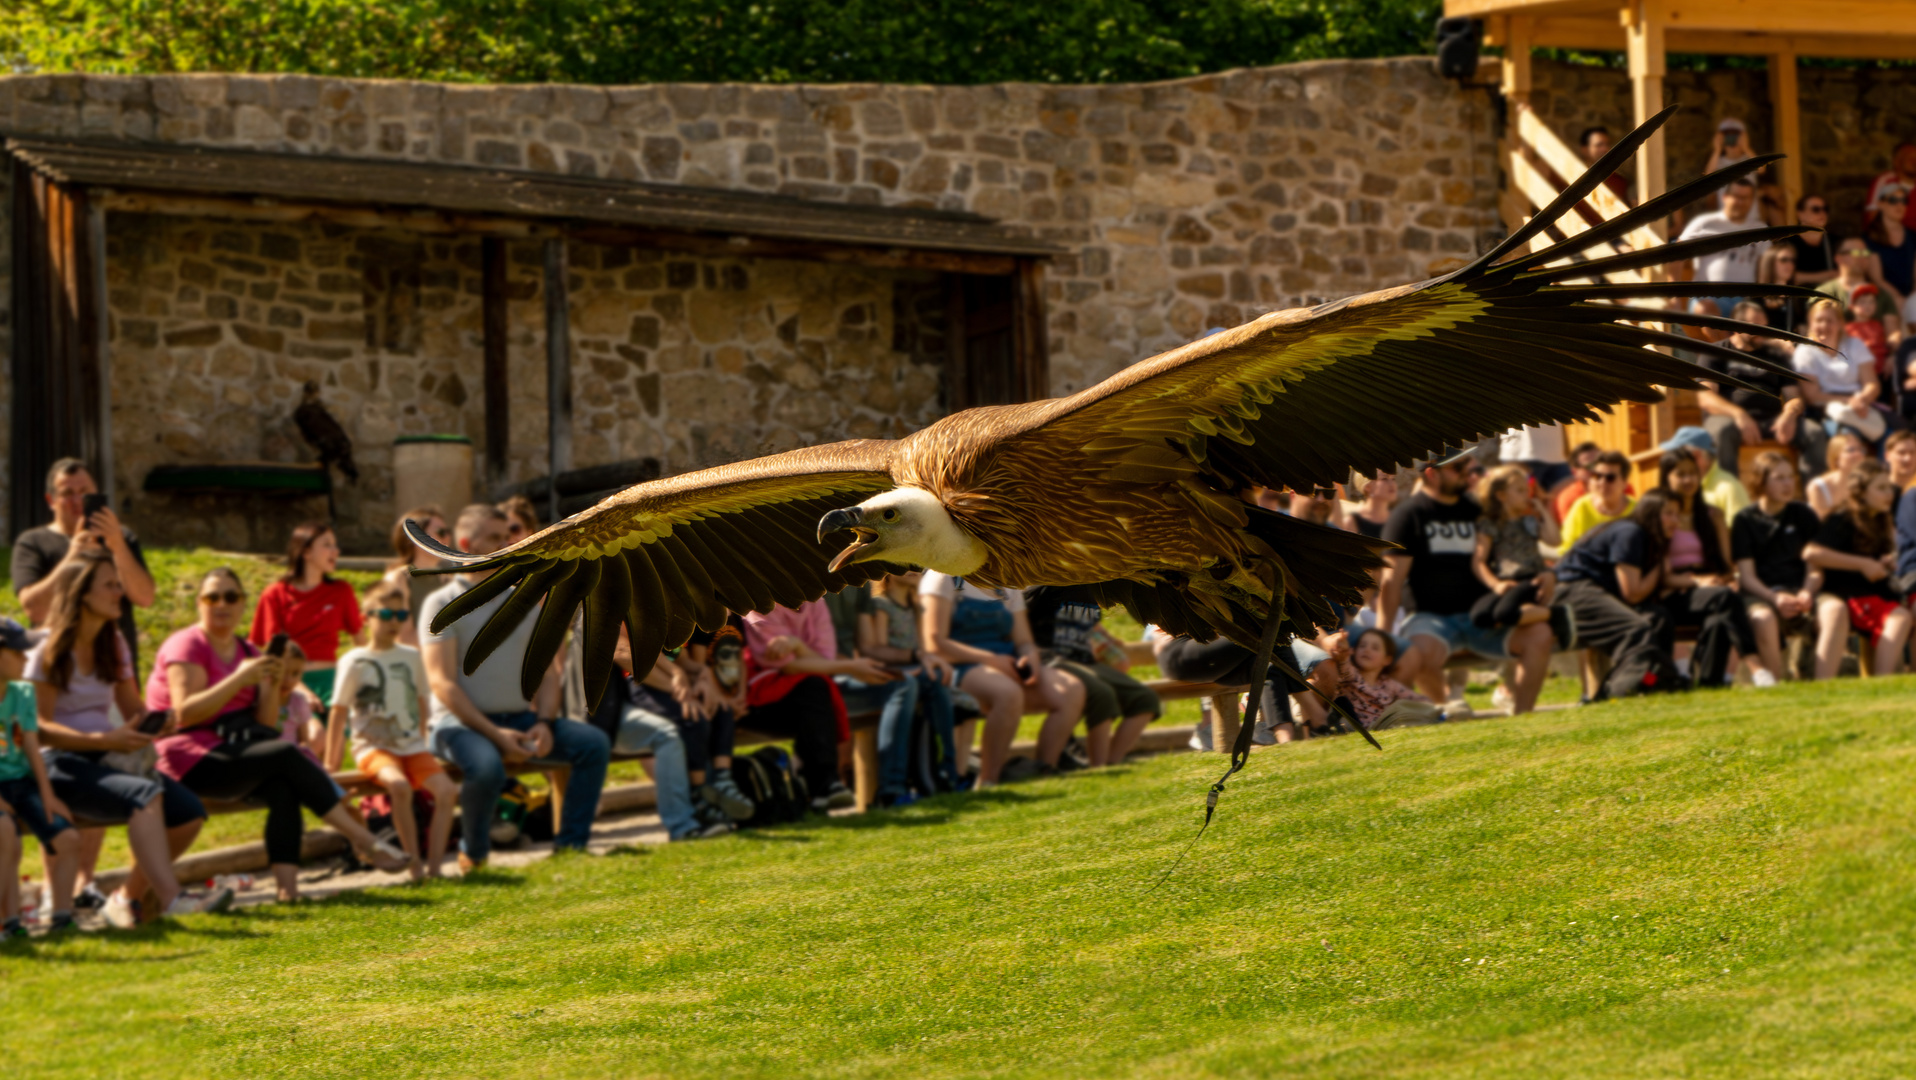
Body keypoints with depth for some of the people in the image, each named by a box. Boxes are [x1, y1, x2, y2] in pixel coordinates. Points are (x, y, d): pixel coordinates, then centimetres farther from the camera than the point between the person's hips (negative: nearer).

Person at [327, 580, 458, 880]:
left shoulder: (411, 657, 13)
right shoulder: (355, 662, -2)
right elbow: (339, 713, -1)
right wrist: (330, 762, -2)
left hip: (412, 746, 5)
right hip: (373, 747, -5)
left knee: (446, 789, -21)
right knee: (399, 785, -35)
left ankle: (434, 865, -18)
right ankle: (414, 864, -27)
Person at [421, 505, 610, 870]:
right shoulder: (443, 604, -2)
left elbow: (547, 671, 13)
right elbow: (442, 682, -11)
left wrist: (544, 723, -8)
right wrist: (495, 734, -20)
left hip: (519, 717, 6)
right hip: (463, 721, -6)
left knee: (594, 743, -16)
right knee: (487, 766, -38)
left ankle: (569, 846, -11)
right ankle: (473, 857, -12)